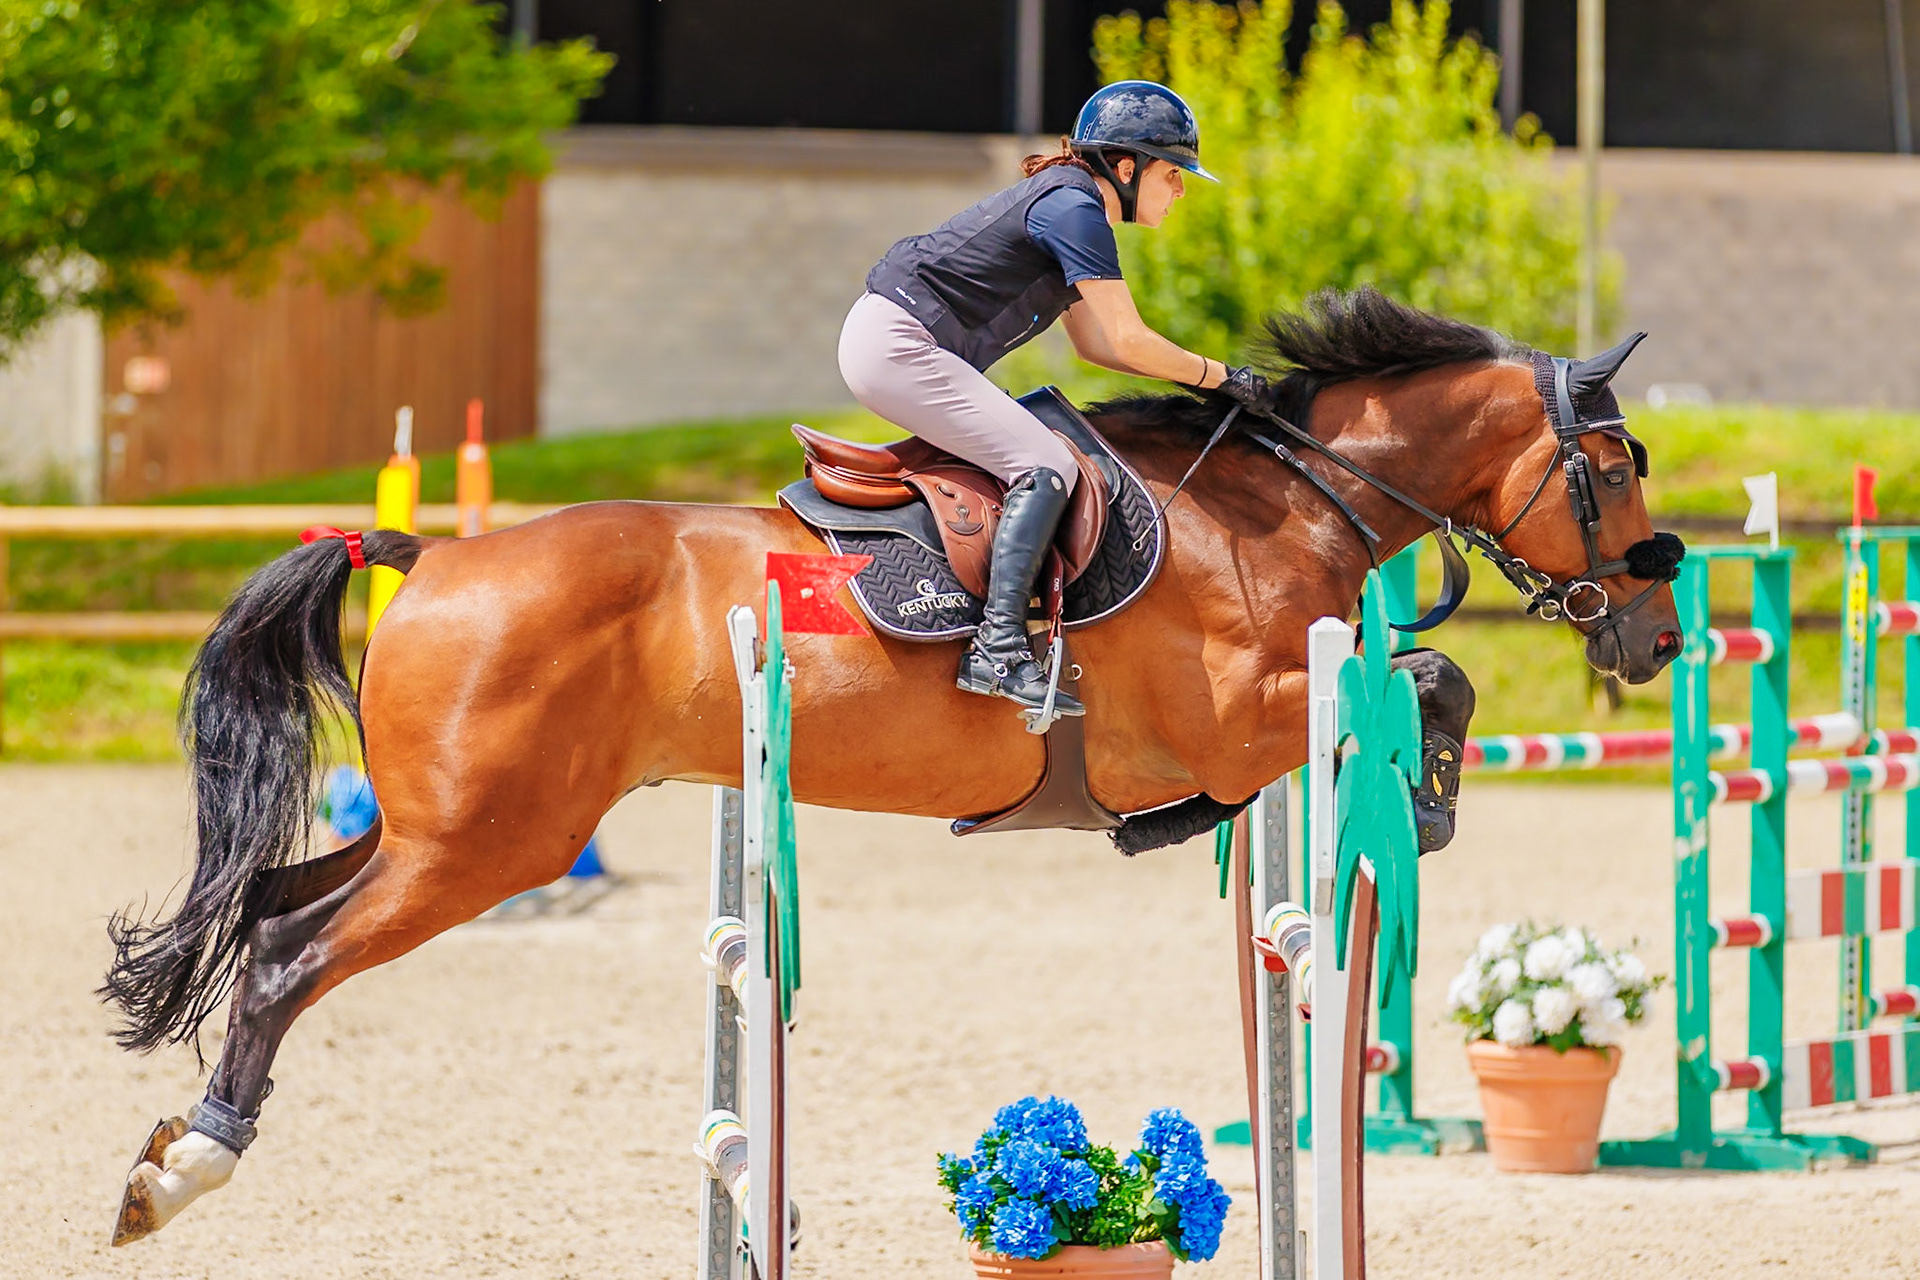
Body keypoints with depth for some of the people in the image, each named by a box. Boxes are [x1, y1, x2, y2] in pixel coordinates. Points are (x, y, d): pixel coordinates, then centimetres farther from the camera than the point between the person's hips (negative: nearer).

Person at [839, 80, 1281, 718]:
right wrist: (1220, 377, -3)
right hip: (896, 347, -11)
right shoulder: (1074, 208, -14)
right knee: (1046, 465, -16)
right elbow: (1129, 342, -15)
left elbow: (1095, 342, 23)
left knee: (1036, 455, 18)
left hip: (889, 342, 11)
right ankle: (998, 650, -23)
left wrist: (1196, 375, 16)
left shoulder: (1067, 200, 18)